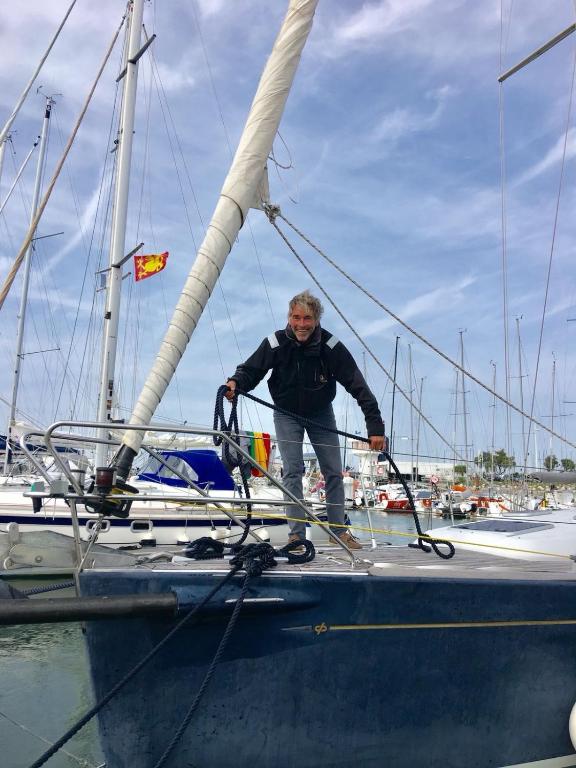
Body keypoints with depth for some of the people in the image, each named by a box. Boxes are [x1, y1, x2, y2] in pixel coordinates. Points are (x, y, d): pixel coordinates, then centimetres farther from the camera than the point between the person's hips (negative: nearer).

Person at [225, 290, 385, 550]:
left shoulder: (331, 346, -27)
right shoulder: (276, 343, -25)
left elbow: (358, 385, -28)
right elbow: (251, 369, -15)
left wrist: (375, 426, -32)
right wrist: (236, 382, -39)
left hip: (321, 413, 1)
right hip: (287, 414, -1)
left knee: (334, 471, 5)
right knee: (292, 471, -8)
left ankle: (338, 529, 21)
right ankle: (296, 534, 0)